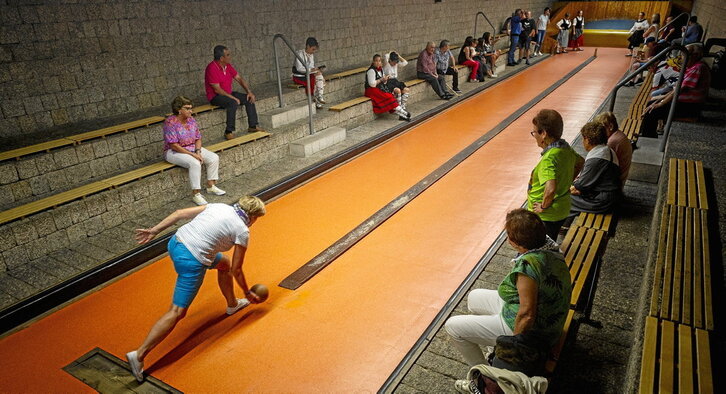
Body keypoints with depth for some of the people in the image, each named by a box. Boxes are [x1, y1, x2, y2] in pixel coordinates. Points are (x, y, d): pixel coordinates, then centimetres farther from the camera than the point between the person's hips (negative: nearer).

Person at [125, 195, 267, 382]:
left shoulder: (219, 206, 11)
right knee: (177, 312, 1)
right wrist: (248, 293, 18)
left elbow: (180, 213, 5)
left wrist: (153, 231, 8)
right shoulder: (243, 231, -2)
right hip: (191, 261, -9)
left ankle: (232, 304, 46)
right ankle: (139, 355, 0)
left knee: (224, 263, 28)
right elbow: (236, 270, 4)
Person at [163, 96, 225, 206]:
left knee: (214, 158, -10)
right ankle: (196, 194, -27)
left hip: (193, 148, 7)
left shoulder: (191, 120, 3)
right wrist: (192, 154, -23)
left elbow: (198, 138, 7)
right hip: (174, 152, -7)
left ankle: (211, 186, 0)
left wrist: (198, 151, -12)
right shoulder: (170, 122, -18)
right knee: (195, 163, -34)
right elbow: (173, 145, -22)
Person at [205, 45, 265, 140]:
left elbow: (239, 78, 7)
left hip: (228, 94, 8)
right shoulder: (212, 68, -21)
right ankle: (229, 132, -28)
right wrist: (233, 98, -23)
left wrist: (249, 92, -6)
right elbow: (217, 90, -23)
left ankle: (253, 126, -2)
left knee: (249, 99, -7)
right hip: (215, 97, -8)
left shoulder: (228, 66, 4)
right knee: (233, 103, -35)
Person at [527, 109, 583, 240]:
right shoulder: (566, 148, -1)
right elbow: (580, 162, 21)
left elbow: (550, 189, -39)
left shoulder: (549, 158, -29)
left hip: (545, 216, -9)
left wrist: (543, 207, -22)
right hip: (562, 211, 9)